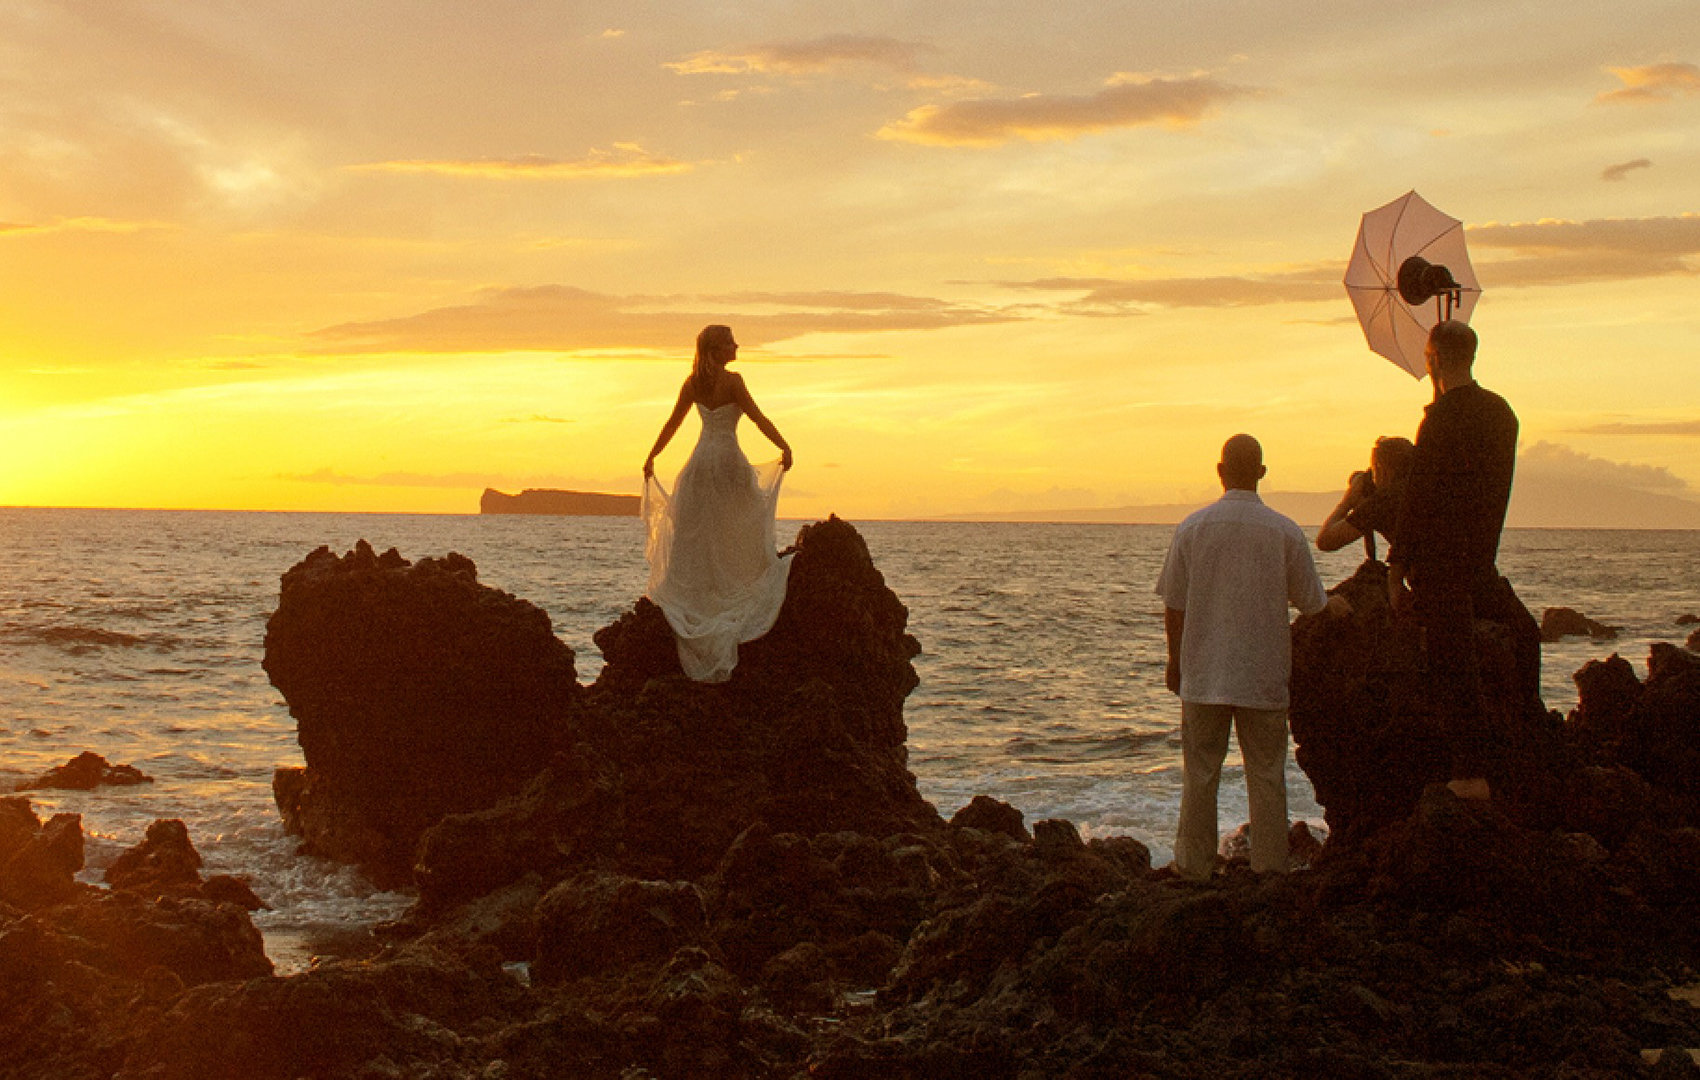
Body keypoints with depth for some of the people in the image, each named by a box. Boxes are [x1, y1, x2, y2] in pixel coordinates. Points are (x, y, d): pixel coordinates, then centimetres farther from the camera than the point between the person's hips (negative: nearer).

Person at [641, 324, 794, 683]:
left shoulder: (693, 383, 6)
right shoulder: (731, 381, -11)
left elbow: (672, 422, 12)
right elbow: (757, 417, -14)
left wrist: (651, 457, 21)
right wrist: (784, 447, -12)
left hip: (700, 461, 5)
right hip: (727, 459, -5)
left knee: (693, 535, 9)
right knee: (740, 531, 7)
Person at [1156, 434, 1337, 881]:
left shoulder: (1192, 527, -3)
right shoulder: (1286, 533, -5)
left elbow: (1173, 606, 1)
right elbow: (1313, 604, 2)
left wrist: (1175, 660, 14)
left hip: (1203, 675, 1)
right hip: (1265, 676, 0)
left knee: (1199, 776, 9)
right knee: (1267, 776, 9)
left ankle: (1194, 867, 14)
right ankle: (1270, 868, 13)